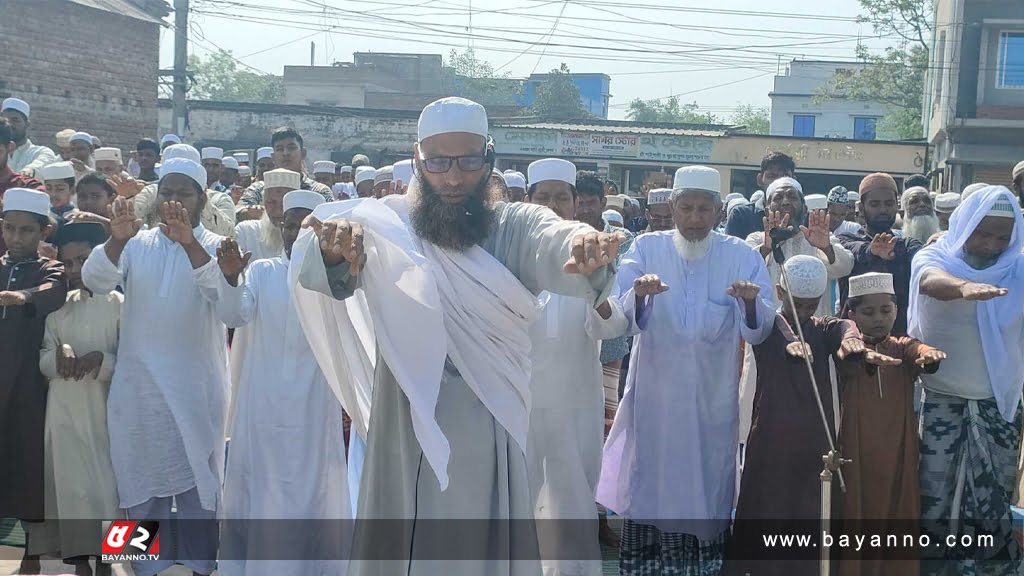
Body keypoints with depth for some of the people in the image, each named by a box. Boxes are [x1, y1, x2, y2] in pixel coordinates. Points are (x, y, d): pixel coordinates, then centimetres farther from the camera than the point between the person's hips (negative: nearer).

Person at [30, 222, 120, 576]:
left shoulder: (120, 304, 0)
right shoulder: (60, 306, 10)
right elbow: (43, 362, 6)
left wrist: (100, 360, -19)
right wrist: (60, 353, -15)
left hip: (104, 410, -3)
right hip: (64, 411, 3)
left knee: (106, 482, -2)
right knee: (70, 484, 1)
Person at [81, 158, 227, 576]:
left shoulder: (215, 246, 0)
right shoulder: (136, 243, 7)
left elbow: (223, 292, -21)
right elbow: (95, 281, -9)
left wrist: (189, 244, -37)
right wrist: (117, 240, -28)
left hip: (196, 388, -2)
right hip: (139, 386, 2)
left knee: (197, 480, 4)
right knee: (143, 479, 9)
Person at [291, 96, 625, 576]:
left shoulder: (515, 227, -2)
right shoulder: (390, 224, -4)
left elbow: (553, 242, -24)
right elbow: (318, 274, -21)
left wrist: (585, 246, -48)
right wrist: (334, 248, -45)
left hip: (489, 450, 1)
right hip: (405, 448, 0)